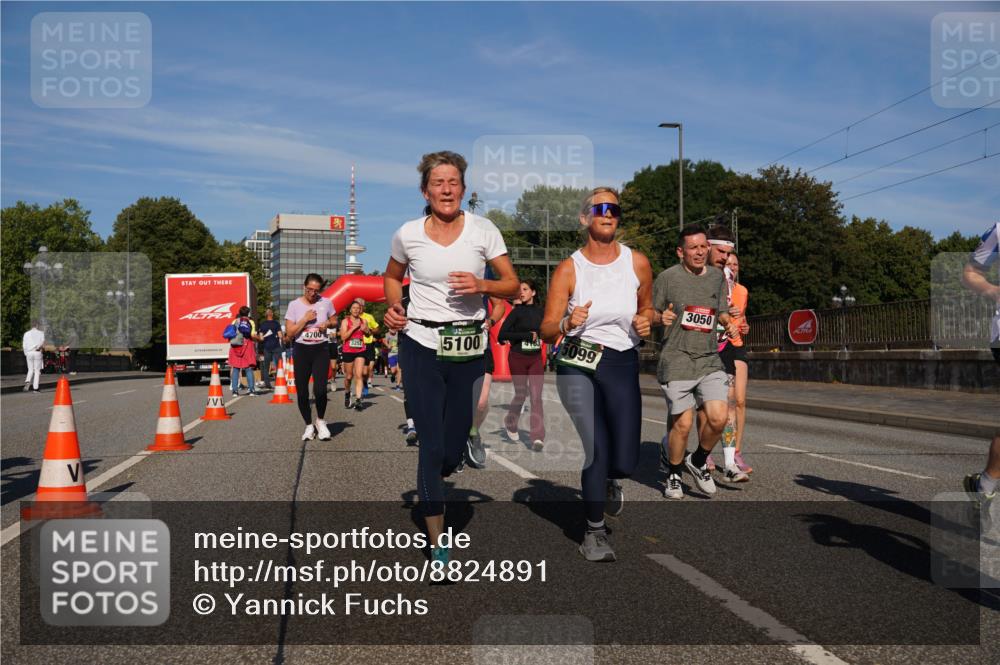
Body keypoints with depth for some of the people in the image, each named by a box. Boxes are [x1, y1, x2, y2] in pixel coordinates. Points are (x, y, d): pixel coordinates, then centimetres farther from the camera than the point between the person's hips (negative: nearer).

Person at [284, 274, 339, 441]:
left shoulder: (326, 303, 1)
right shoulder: (294, 305, -3)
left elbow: (334, 321, 17)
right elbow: (289, 333, -5)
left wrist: (328, 323, -5)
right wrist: (305, 319, -14)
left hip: (321, 350, 0)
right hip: (301, 351, 0)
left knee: (320, 389, -15)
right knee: (302, 392, 3)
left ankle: (320, 421, 12)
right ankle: (309, 425, 23)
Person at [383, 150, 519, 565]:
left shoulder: (483, 230, -2)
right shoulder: (408, 234, -1)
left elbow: (512, 284, 1)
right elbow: (392, 277, 18)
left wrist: (482, 286, -18)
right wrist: (394, 307, -1)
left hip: (469, 348, 1)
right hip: (422, 345, -1)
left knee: (454, 448, 10)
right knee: (432, 443, -5)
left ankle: (429, 485, 48)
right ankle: (437, 541, 7)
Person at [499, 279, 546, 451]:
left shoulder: (540, 311, 6)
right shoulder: (517, 311, -6)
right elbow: (501, 336, -15)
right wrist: (527, 335, -18)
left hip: (536, 359, 3)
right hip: (518, 358, -3)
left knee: (536, 396, -7)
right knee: (520, 395, 7)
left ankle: (537, 437, -10)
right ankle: (510, 424, 35)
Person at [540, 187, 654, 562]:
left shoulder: (637, 263, 3)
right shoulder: (569, 269, -3)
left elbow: (647, 306, 20)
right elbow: (546, 330, -4)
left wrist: (645, 320, -3)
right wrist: (567, 323, -25)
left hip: (623, 366, 2)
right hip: (577, 366, -2)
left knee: (624, 461, -5)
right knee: (595, 451, -7)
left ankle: (612, 481, 35)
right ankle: (595, 532, 16)